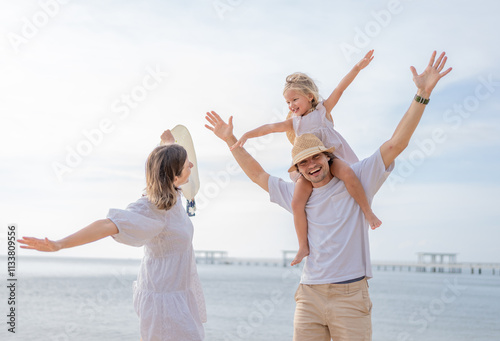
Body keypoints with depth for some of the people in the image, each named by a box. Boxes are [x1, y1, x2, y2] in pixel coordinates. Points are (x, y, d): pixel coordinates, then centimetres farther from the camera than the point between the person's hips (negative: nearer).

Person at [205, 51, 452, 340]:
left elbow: (396, 144, -6)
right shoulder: (297, 195, 15)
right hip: (309, 297, 4)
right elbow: (258, 175, 26)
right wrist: (231, 140, 25)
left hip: (350, 296, -4)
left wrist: (423, 93, -13)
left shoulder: (356, 181, 2)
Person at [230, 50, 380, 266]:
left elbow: (340, 88, -2)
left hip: (331, 156, -3)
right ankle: (303, 246, -5)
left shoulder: (323, 109, 7)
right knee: (297, 202, -16)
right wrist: (247, 135, -1)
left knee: (347, 172, -36)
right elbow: (270, 127, 10)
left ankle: (368, 212, -21)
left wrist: (357, 68, -10)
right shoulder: (293, 122, 16)